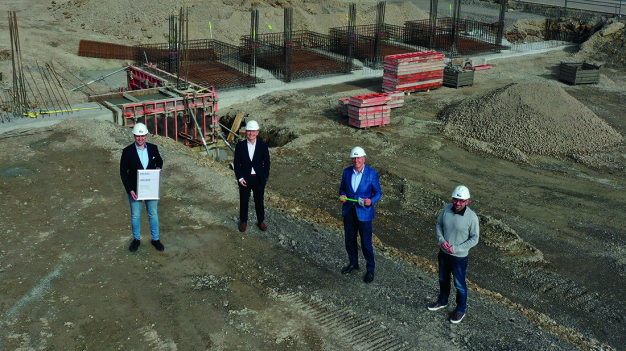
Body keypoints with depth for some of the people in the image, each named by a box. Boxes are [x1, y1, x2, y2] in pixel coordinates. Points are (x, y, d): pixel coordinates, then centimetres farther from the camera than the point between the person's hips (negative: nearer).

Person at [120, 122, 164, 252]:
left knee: (153, 214, 13)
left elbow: (159, 160, 15)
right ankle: (136, 239, 33)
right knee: (135, 216, 14)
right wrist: (130, 190, -16)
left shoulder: (153, 148, -5)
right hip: (134, 189, -2)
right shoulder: (127, 151, -12)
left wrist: (158, 168, -10)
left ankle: (155, 239, 30)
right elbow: (123, 172, -8)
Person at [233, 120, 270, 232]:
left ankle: (261, 221, 32)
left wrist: (264, 178, -5)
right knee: (243, 201, 12)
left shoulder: (263, 145, -6)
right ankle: (243, 221, 30)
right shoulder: (240, 146, -6)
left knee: (259, 201, 13)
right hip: (245, 179, 0)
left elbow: (266, 163, 1)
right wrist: (240, 178, -9)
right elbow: (237, 164, -1)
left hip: (259, 179, 0)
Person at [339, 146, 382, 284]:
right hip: (348, 211, 4)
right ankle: (353, 263, 40)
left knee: (366, 243, 1)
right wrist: (342, 196, -9)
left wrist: (371, 201, -22)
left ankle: (370, 270, 19)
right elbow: (342, 188, 13)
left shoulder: (372, 174, -9)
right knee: (350, 240, 17)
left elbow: (378, 192, -3)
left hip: (364, 213, -4)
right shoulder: (347, 172, 1)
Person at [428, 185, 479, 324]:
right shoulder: (447, 209, -11)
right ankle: (442, 301, 51)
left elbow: (474, 239, -14)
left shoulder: (472, 217, -24)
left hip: (459, 257, -5)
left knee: (459, 285, 13)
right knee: (443, 279, 25)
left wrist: (456, 249, -20)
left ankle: (461, 310, 36)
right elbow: (439, 223, 5)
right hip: (443, 252, 5)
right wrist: (441, 240, -11)